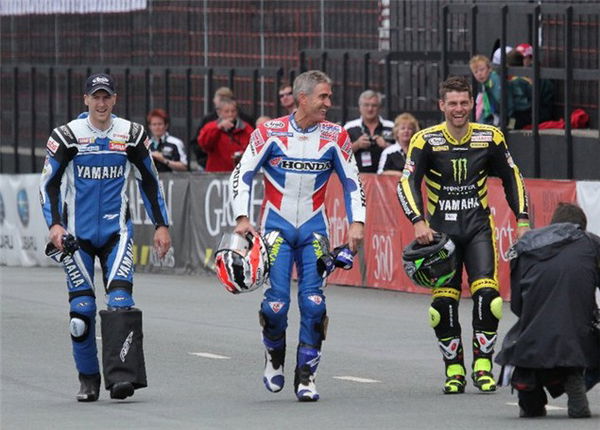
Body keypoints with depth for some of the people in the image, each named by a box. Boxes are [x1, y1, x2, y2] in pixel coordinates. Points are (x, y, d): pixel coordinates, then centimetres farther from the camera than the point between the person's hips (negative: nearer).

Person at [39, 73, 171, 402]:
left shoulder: (131, 134, 3)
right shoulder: (67, 136, -3)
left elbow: (149, 181, 12)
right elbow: (49, 183, -1)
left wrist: (161, 225, 9)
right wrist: (54, 224, -14)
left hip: (116, 230, 1)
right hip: (77, 234, -1)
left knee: (120, 298, -15)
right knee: (82, 307, -2)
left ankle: (122, 374, -22)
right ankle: (88, 380, 11)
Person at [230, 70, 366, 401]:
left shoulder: (335, 137, -1)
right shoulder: (270, 133, -8)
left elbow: (352, 182, 7)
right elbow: (241, 175, -1)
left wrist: (357, 223, -4)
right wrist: (242, 218, -10)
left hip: (313, 229, 2)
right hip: (276, 226, -2)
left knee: (313, 302, -9)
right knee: (276, 300, -12)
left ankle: (306, 377, 1)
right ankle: (274, 357, 17)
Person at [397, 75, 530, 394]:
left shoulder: (490, 138, -1)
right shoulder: (426, 141, -7)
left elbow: (511, 177, 11)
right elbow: (407, 183, -10)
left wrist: (522, 219, 6)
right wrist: (418, 222, -23)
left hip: (478, 227, 1)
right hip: (440, 230, -1)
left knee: (486, 293, -15)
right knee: (444, 302, -5)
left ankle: (483, 365, -5)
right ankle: (454, 369, 8)